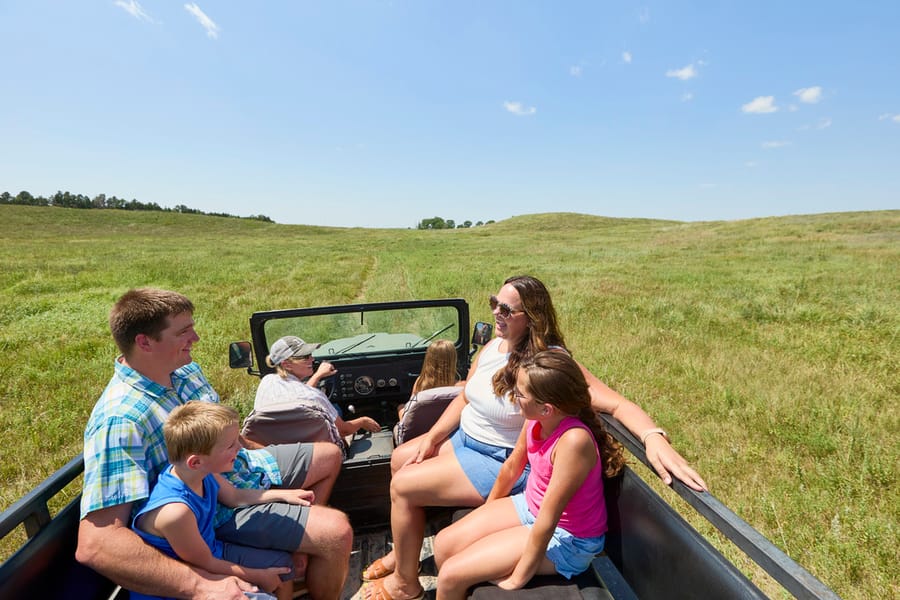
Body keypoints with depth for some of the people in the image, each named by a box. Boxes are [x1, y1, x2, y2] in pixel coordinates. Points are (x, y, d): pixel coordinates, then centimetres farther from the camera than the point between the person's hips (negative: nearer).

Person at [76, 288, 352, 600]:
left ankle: (301, 542, 30)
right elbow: (93, 544, -36)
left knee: (330, 455, 18)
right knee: (337, 532, -17)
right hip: (224, 509, -8)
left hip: (246, 466, 8)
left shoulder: (186, 370, -5)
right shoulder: (119, 421, -31)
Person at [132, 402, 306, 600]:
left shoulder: (203, 472, -15)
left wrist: (283, 494, 11)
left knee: (283, 563, 11)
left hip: (212, 551, 7)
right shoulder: (175, 512, -37)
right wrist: (258, 576, -9)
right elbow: (206, 565, -21)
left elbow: (235, 497, 8)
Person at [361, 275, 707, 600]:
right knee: (400, 459, 13)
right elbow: (464, 398, 5)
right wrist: (431, 439, 1)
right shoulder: (494, 345, -5)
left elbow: (616, 402, -32)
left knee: (402, 485, -7)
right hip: (465, 438, 8)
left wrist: (654, 437, -51)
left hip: (500, 463, -8)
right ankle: (404, 548, 35)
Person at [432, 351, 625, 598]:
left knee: (451, 574, -11)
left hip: (567, 538, -6)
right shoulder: (536, 419, -13)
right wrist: (487, 512, 17)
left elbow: (547, 521, -28)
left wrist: (517, 579, -17)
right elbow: (512, 466, 4)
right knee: (444, 543, 2)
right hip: (530, 506, 7)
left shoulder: (574, 440, -36)